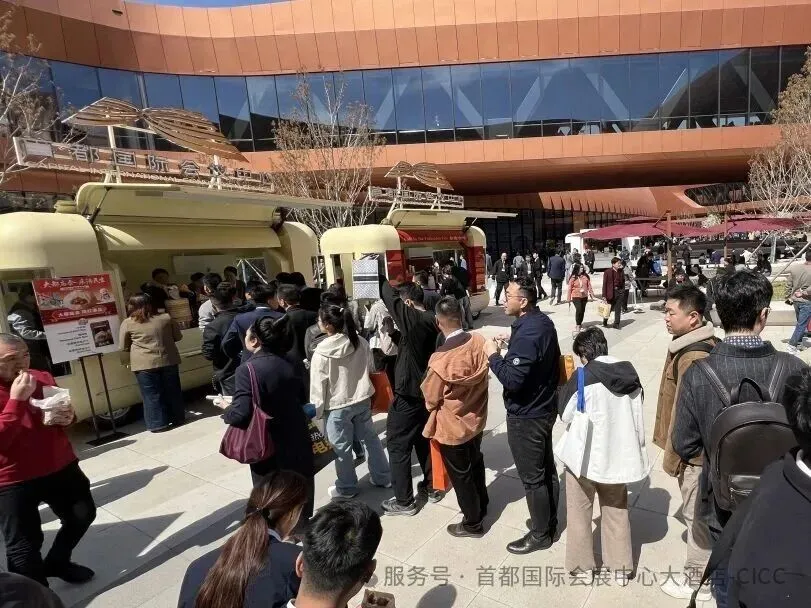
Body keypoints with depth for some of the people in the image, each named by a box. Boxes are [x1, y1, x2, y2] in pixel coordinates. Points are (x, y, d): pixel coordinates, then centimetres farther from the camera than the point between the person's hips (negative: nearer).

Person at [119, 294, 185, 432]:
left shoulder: (127, 323, -1)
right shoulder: (166, 318, 4)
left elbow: (124, 347, 7)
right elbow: (178, 337, 12)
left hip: (144, 364, -2)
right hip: (168, 360, 2)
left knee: (152, 395, 7)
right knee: (172, 391, 13)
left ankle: (158, 424, 10)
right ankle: (178, 418, 22)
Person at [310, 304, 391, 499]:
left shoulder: (321, 353, -21)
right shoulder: (361, 342, -8)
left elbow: (317, 386, -14)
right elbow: (371, 369, 5)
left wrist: (316, 411, -2)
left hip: (337, 407, -5)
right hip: (362, 400, 5)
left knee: (341, 448, 13)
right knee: (370, 438, 20)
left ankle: (347, 488, 32)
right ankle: (382, 477, 35)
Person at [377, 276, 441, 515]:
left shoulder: (411, 318, -20)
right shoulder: (433, 320, 0)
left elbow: (388, 295, -13)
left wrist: (377, 274, 1)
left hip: (408, 394, -8)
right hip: (427, 391, 8)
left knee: (398, 445, 5)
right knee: (423, 440, 21)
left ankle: (404, 501, 15)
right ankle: (431, 488, 33)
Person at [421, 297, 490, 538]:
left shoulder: (441, 358, -32)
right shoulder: (479, 342, -14)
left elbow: (431, 399, -16)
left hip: (453, 427, -6)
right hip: (476, 419, 6)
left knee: (461, 475, 15)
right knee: (475, 464, 28)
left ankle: (472, 523, 35)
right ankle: (481, 506, 50)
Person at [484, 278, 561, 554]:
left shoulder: (526, 334, -28)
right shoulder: (543, 322, 3)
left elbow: (512, 380, -31)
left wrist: (493, 355, -18)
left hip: (526, 416, -10)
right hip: (544, 407, 10)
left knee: (532, 477, 7)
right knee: (546, 468, 22)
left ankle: (541, 534, 25)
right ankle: (550, 521, 39)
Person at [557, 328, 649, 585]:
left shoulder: (583, 376, -18)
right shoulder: (630, 374, -2)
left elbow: (565, 415, -11)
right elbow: (638, 419, 4)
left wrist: (567, 387, 5)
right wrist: (637, 450, 16)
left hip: (586, 457, -5)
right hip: (619, 455, 5)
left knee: (580, 512, 16)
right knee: (617, 511, 23)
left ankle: (583, 566, 30)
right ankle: (621, 568, 37)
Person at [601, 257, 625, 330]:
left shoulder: (621, 271, 6)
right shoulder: (607, 272, -9)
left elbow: (623, 282, 12)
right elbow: (604, 284, -10)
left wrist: (623, 291, 7)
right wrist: (604, 295, -13)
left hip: (620, 292, 4)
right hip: (611, 292, -4)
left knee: (618, 309, 6)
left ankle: (616, 324, 14)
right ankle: (605, 322, 28)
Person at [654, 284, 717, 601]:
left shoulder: (694, 358, -29)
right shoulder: (702, 343, 3)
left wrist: (671, 457, -14)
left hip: (693, 451, -9)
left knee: (695, 514, 8)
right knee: (699, 513, 24)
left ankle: (696, 581, 26)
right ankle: (702, 567, 42)